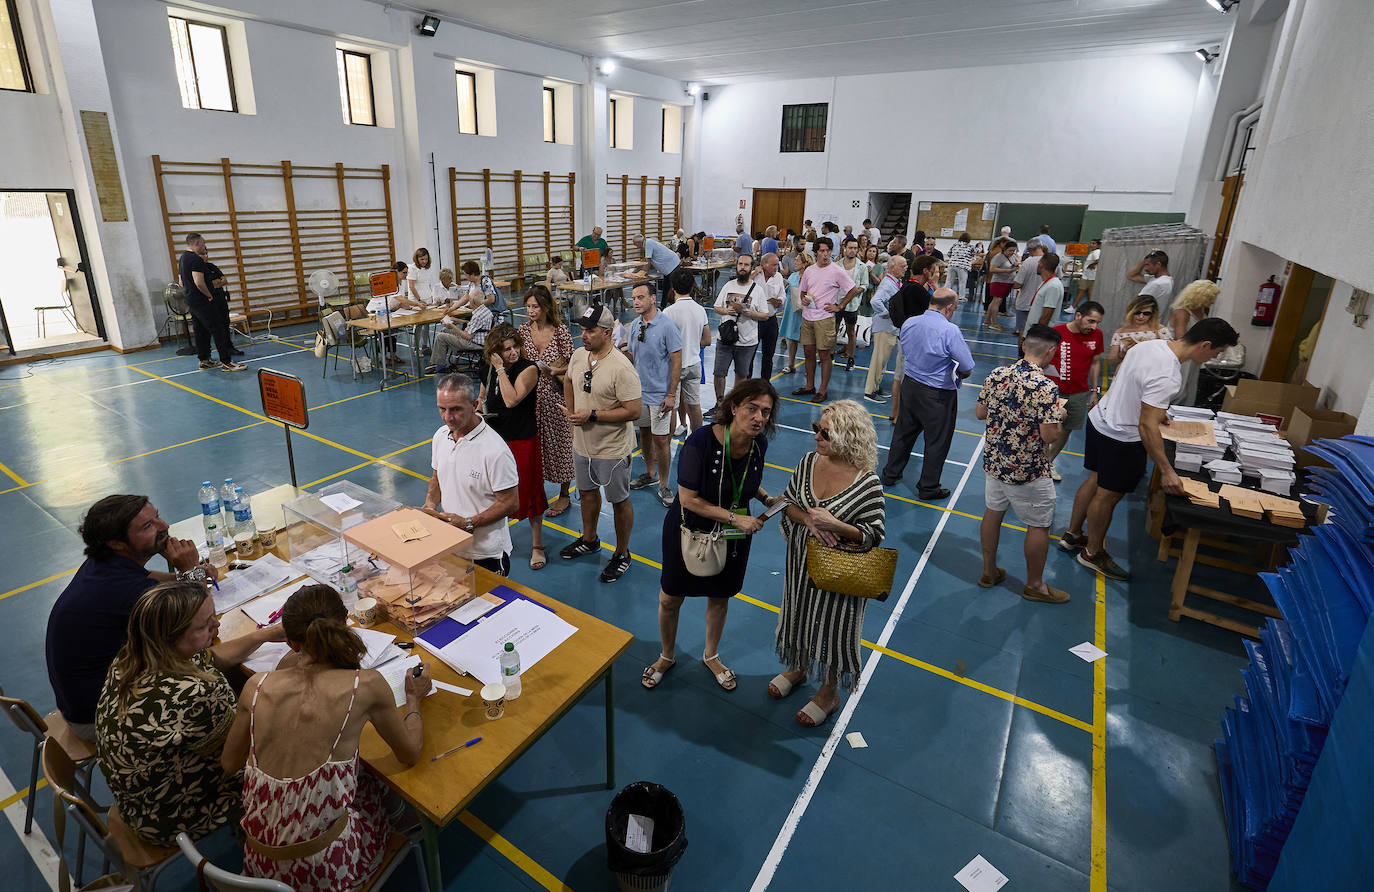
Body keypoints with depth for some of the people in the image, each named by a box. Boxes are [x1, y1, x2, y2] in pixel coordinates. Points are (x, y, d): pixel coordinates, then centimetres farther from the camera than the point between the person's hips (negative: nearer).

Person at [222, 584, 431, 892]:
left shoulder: (258, 685, -9)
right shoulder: (366, 685, -18)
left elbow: (229, 764, 10)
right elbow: (410, 754, -2)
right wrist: (414, 699, 16)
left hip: (261, 864, 4)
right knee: (375, 780, 28)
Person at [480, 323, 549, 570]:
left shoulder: (528, 369, -16)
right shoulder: (489, 370, 2)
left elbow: (511, 400, -30)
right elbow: (482, 397, 20)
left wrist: (501, 369, -24)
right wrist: (479, 404, -1)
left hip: (522, 441, -5)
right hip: (494, 439, 6)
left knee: (528, 493, 5)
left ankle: (537, 546, 21)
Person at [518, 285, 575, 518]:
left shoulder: (560, 331, -9)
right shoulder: (522, 330, 1)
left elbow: (571, 365, -7)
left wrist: (551, 370, -23)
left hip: (555, 397, -3)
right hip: (530, 396, 3)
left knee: (559, 444, 7)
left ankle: (564, 496, 22)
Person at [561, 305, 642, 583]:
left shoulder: (621, 368, -25)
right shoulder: (578, 355, -2)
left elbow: (634, 411, -27)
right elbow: (569, 382, 19)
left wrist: (592, 415, -25)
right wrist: (572, 414, 10)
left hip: (612, 449, -7)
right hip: (582, 444, 8)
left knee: (619, 501, 9)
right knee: (587, 491, 24)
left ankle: (622, 554, 27)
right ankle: (589, 540, 47)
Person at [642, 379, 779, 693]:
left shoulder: (759, 443, -13)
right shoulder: (701, 441, -30)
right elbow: (688, 499, -25)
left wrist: (766, 498, -9)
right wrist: (734, 517, -25)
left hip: (732, 536, 4)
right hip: (690, 531, -4)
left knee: (720, 598, 22)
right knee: (670, 599, 13)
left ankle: (711, 655, 50)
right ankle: (666, 656, 43)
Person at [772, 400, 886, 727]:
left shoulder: (868, 483, -23)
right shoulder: (809, 462, -8)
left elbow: (875, 534, -17)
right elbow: (787, 502, 0)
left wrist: (834, 525, -30)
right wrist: (808, 519, -20)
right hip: (801, 560, 5)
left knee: (831, 627, 13)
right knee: (799, 615, 25)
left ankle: (829, 693, 40)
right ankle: (797, 668, 54)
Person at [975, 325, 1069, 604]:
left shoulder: (996, 375, -5)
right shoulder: (1046, 388, -23)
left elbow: (980, 413, 4)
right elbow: (1050, 435, -22)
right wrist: (1058, 416, -3)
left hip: (994, 460, 6)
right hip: (1028, 470, -6)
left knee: (993, 512, 20)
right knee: (1039, 526, 12)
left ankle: (989, 571, 35)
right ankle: (1034, 585, 26)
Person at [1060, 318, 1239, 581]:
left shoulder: (1151, 344, -1)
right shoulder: (1166, 376, -29)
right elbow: (1147, 428, -30)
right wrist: (1166, 471, -26)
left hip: (1099, 418, 9)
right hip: (1121, 438, -9)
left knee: (1095, 481, 21)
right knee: (1108, 495, 7)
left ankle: (1072, 535, 36)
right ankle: (1093, 552, 24)